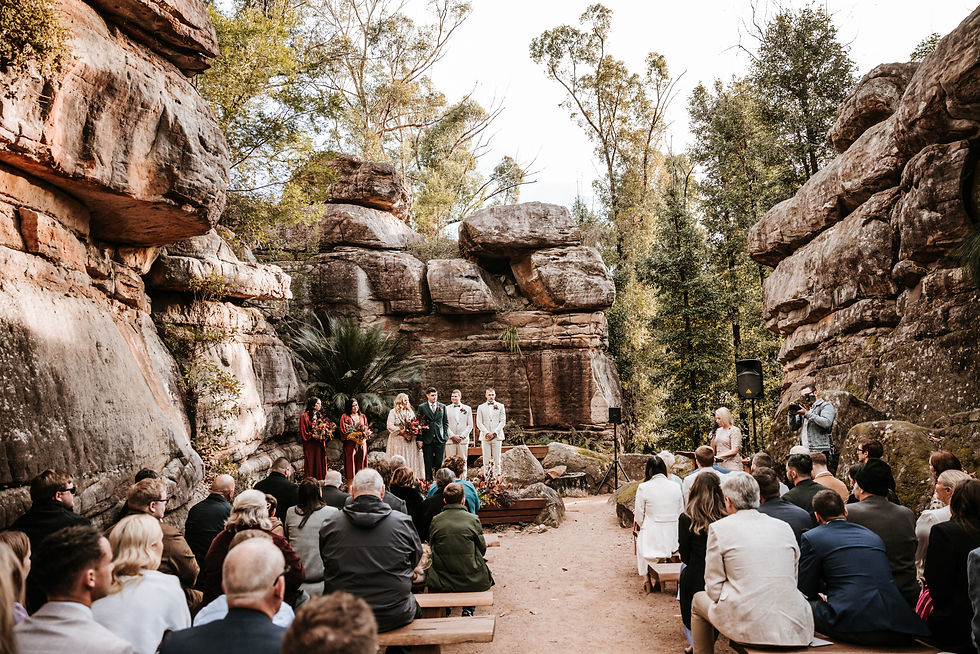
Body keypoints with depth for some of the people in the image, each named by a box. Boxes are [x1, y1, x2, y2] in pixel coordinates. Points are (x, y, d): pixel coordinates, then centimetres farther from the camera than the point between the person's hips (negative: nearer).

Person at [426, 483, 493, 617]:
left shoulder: (435, 520, -5)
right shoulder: (473, 519, -9)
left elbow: (431, 547, 7)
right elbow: (482, 549, 0)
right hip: (471, 580, -2)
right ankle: (468, 610, 23)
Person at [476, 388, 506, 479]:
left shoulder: (500, 406, 10)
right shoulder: (481, 407, 11)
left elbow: (503, 421, 4)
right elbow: (479, 423, 5)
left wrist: (494, 433, -7)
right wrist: (487, 433, -8)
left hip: (497, 436, 0)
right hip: (485, 437, 0)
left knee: (497, 460, -3)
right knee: (486, 461, -2)